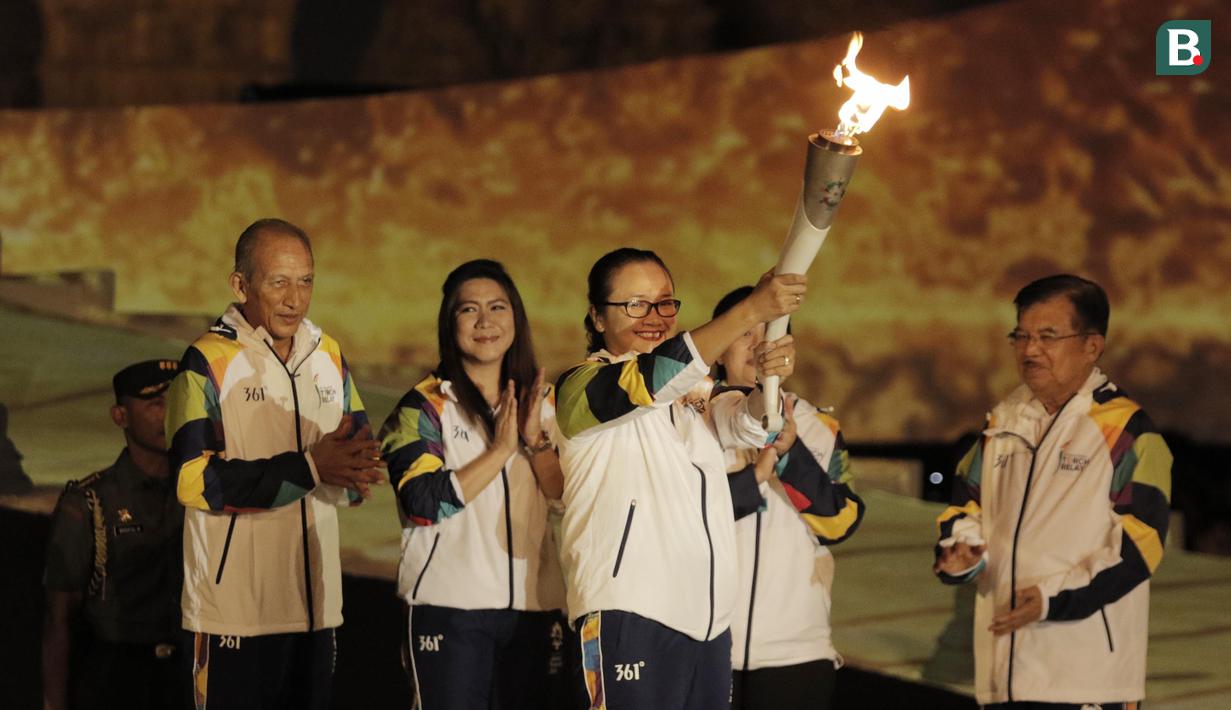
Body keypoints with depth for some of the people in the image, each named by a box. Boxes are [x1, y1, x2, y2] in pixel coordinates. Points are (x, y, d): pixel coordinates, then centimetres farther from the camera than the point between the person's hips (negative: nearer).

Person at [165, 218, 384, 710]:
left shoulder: (328, 355, 11)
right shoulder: (208, 362, -7)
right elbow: (194, 480, -17)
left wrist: (356, 467, -15)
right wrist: (309, 467, -20)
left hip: (315, 603, 6)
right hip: (234, 609, -6)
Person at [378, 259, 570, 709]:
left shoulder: (541, 402, 11)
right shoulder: (425, 406, -2)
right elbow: (423, 502, -16)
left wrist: (537, 440, -11)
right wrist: (500, 448, -14)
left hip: (535, 606, 4)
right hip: (451, 608, -4)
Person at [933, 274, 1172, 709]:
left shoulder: (1127, 431, -6)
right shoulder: (1005, 421, 15)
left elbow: (1139, 540, -12)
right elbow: (967, 502, 22)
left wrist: (1055, 598, -18)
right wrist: (958, 554, -1)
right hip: (1006, 660, 7)